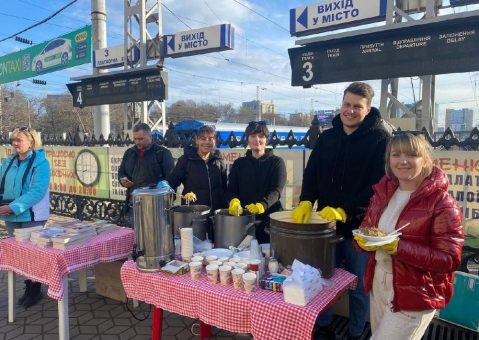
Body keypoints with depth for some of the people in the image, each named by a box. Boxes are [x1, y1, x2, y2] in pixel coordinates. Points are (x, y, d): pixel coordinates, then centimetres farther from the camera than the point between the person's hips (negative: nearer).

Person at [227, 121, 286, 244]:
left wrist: (263, 205, -29)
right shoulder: (239, 163, 11)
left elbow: (276, 190, -10)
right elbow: (232, 189, 5)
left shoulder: (277, 162, 2)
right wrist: (234, 201, -19)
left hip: (270, 219, -2)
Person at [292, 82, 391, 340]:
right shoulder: (327, 137, 8)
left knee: (359, 286, 12)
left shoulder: (380, 138, -8)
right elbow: (312, 173, 7)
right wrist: (306, 201, -12)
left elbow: (379, 185, -15)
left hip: (359, 226, -4)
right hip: (326, 222, 5)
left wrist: (345, 211, -22)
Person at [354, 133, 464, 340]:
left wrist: (397, 247, -27)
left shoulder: (442, 204, -16)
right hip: (378, 285, 6)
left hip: (415, 296, -6)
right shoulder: (383, 192, 3)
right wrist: (365, 240, -14)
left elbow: (450, 260, -19)